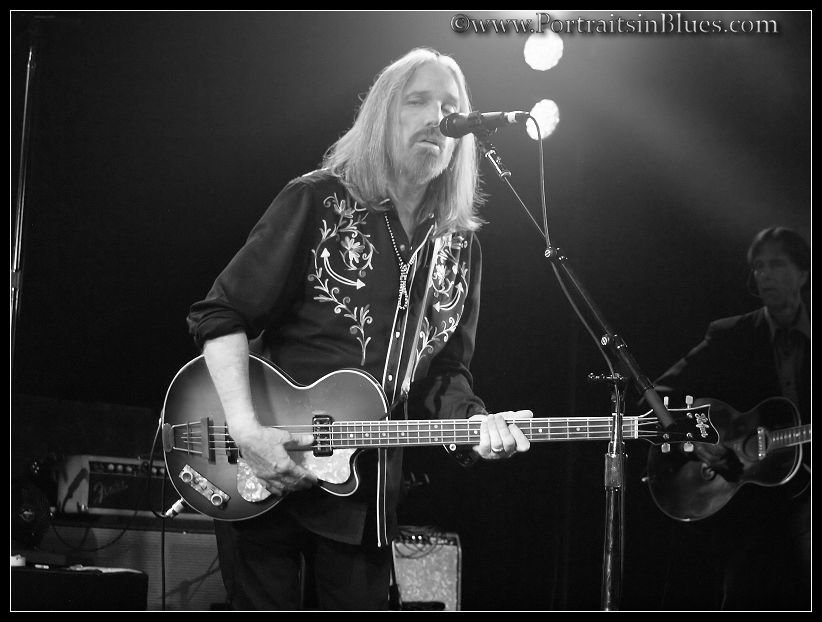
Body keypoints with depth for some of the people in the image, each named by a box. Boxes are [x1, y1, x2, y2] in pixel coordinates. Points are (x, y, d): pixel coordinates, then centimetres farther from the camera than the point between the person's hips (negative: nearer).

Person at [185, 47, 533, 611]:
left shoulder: (460, 247, 9)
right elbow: (220, 315, -9)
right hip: (267, 475, -5)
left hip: (368, 493, 5)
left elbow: (446, 370, 13)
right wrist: (246, 429, -21)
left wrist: (471, 421, -9)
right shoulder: (318, 201, -6)